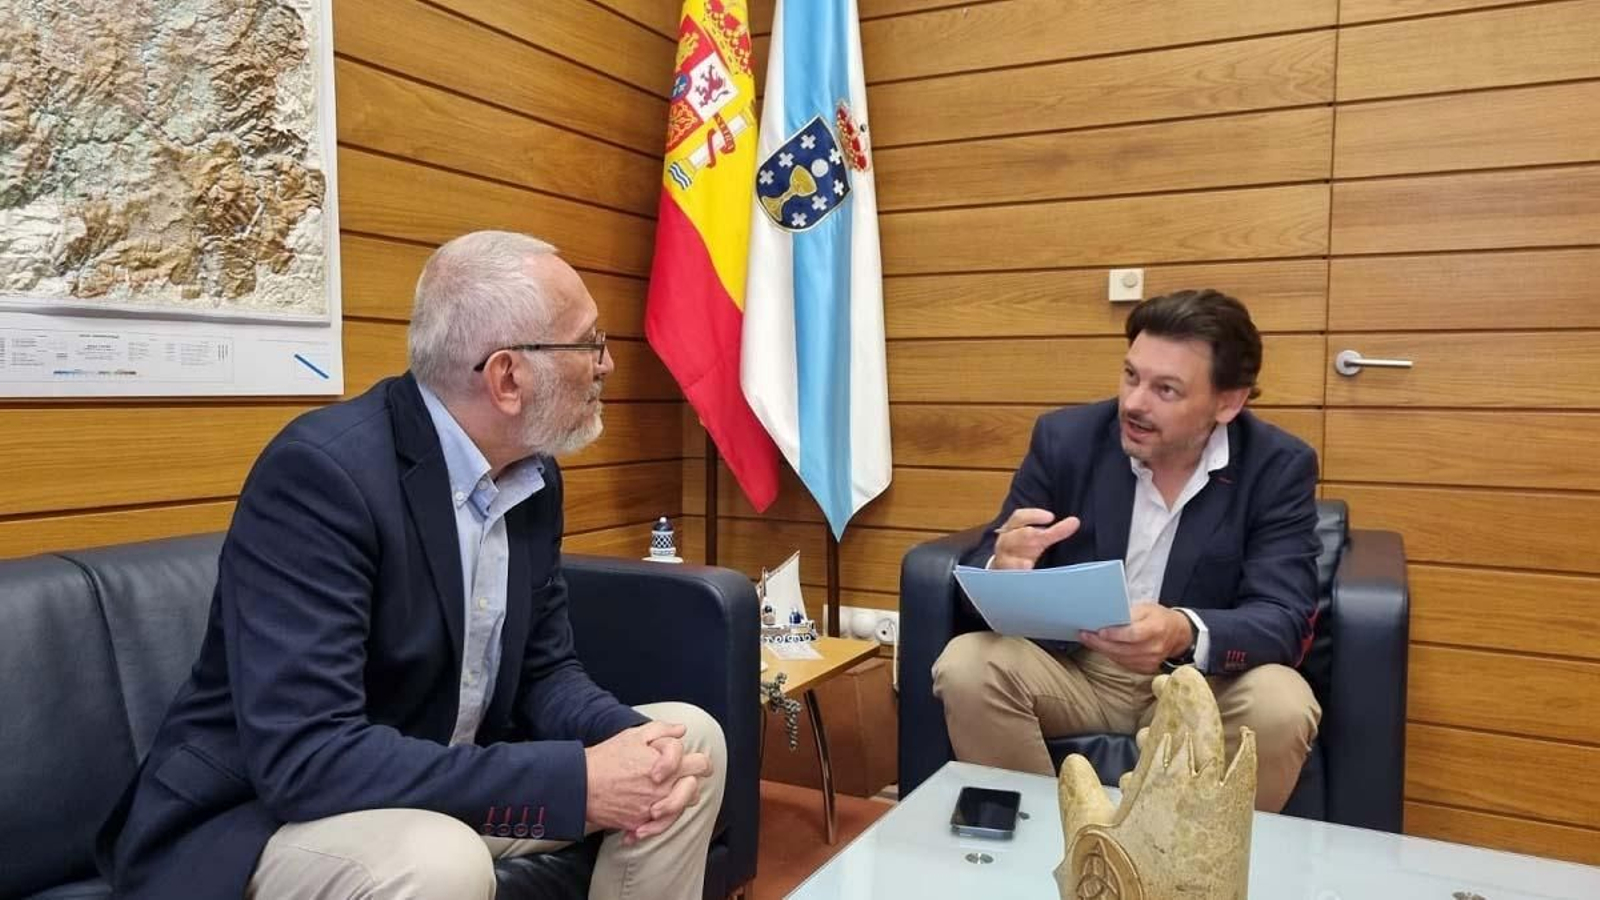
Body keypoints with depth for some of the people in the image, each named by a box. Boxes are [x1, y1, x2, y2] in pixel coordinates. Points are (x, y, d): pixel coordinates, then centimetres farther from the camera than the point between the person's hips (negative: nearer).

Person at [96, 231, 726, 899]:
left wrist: (625, 740, -19)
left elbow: (543, 669, 4)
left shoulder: (532, 472, -2)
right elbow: (302, 754, -32)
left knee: (689, 740, 0)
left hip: (442, 783, 7)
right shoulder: (319, 470, -26)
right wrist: (577, 781, -32)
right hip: (264, 813, -7)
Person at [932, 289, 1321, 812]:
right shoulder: (1065, 438, -7)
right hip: (1073, 668, 1)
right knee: (966, 667, -25)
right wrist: (1003, 568, -33)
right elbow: (985, 568, -6)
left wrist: (1185, 635, -39)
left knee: (1281, 707, -31)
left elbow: (1284, 619, -17)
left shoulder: (1278, 466, -9)